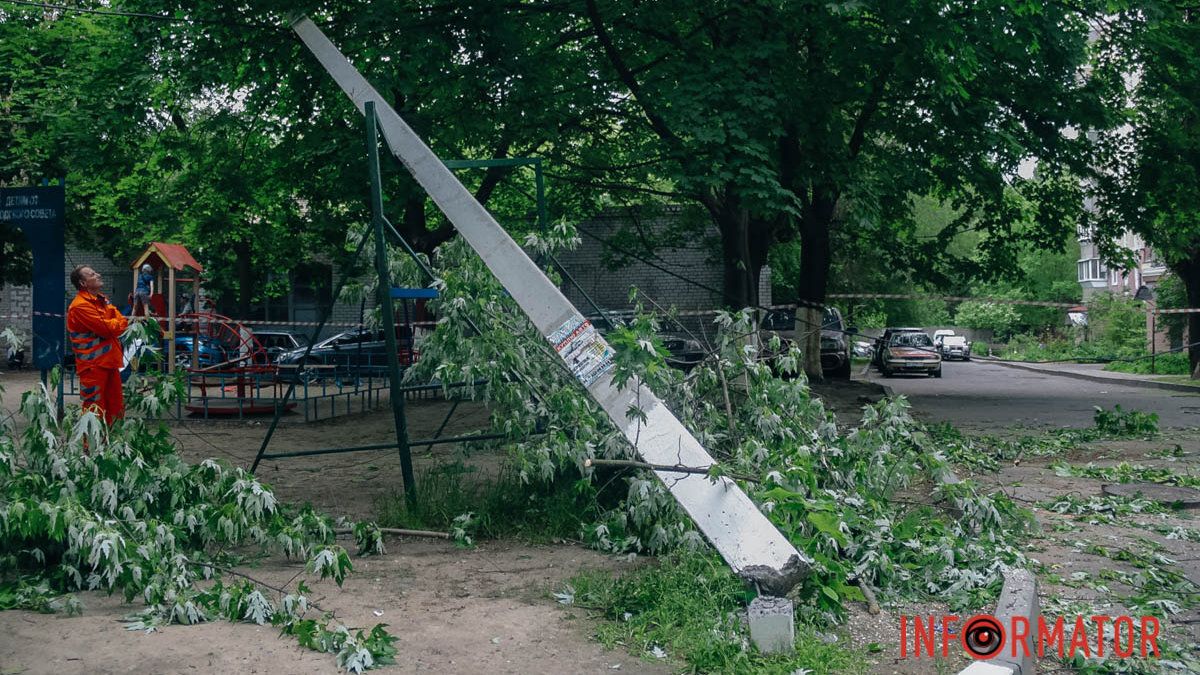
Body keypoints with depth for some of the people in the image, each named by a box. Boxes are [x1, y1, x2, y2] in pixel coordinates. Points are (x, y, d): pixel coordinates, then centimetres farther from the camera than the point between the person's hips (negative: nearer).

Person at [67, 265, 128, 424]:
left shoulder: (102, 300, 16)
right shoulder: (80, 306, -15)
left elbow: (122, 321, 10)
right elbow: (106, 328, -19)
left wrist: (112, 326, -11)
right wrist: (119, 324, -1)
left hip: (110, 363, 9)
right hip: (93, 366, -9)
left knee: (116, 410, 13)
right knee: (95, 412, -6)